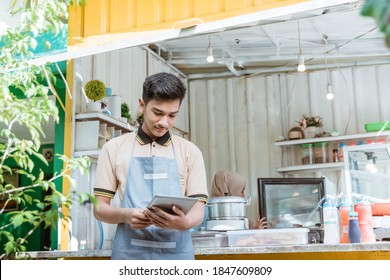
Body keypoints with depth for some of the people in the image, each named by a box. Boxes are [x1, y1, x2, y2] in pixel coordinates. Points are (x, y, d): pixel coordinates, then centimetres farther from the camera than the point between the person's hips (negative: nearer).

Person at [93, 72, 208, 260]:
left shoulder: (190, 152, 8)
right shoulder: (114, 148, 7)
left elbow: (198, 210, 4)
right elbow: (99, 208, 7)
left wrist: (184, 222, -20)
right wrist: (125, 215, -15)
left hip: (176, 257, 1)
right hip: (130, 255, 0)